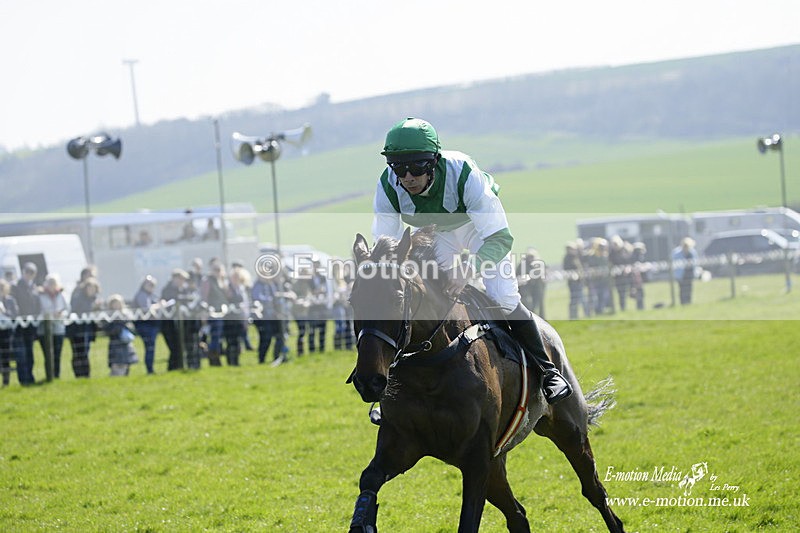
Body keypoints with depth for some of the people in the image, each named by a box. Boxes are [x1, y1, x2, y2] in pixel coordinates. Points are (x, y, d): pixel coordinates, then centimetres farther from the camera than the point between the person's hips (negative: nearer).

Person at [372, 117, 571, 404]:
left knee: (504, 300, -15)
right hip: (435, 232, 4)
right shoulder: (388, 187, -31)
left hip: (479, 223, -4)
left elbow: (500, 238, -43)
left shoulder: (464, 174, -42)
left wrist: (469, 268, -61)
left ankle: (547, 371, 1)